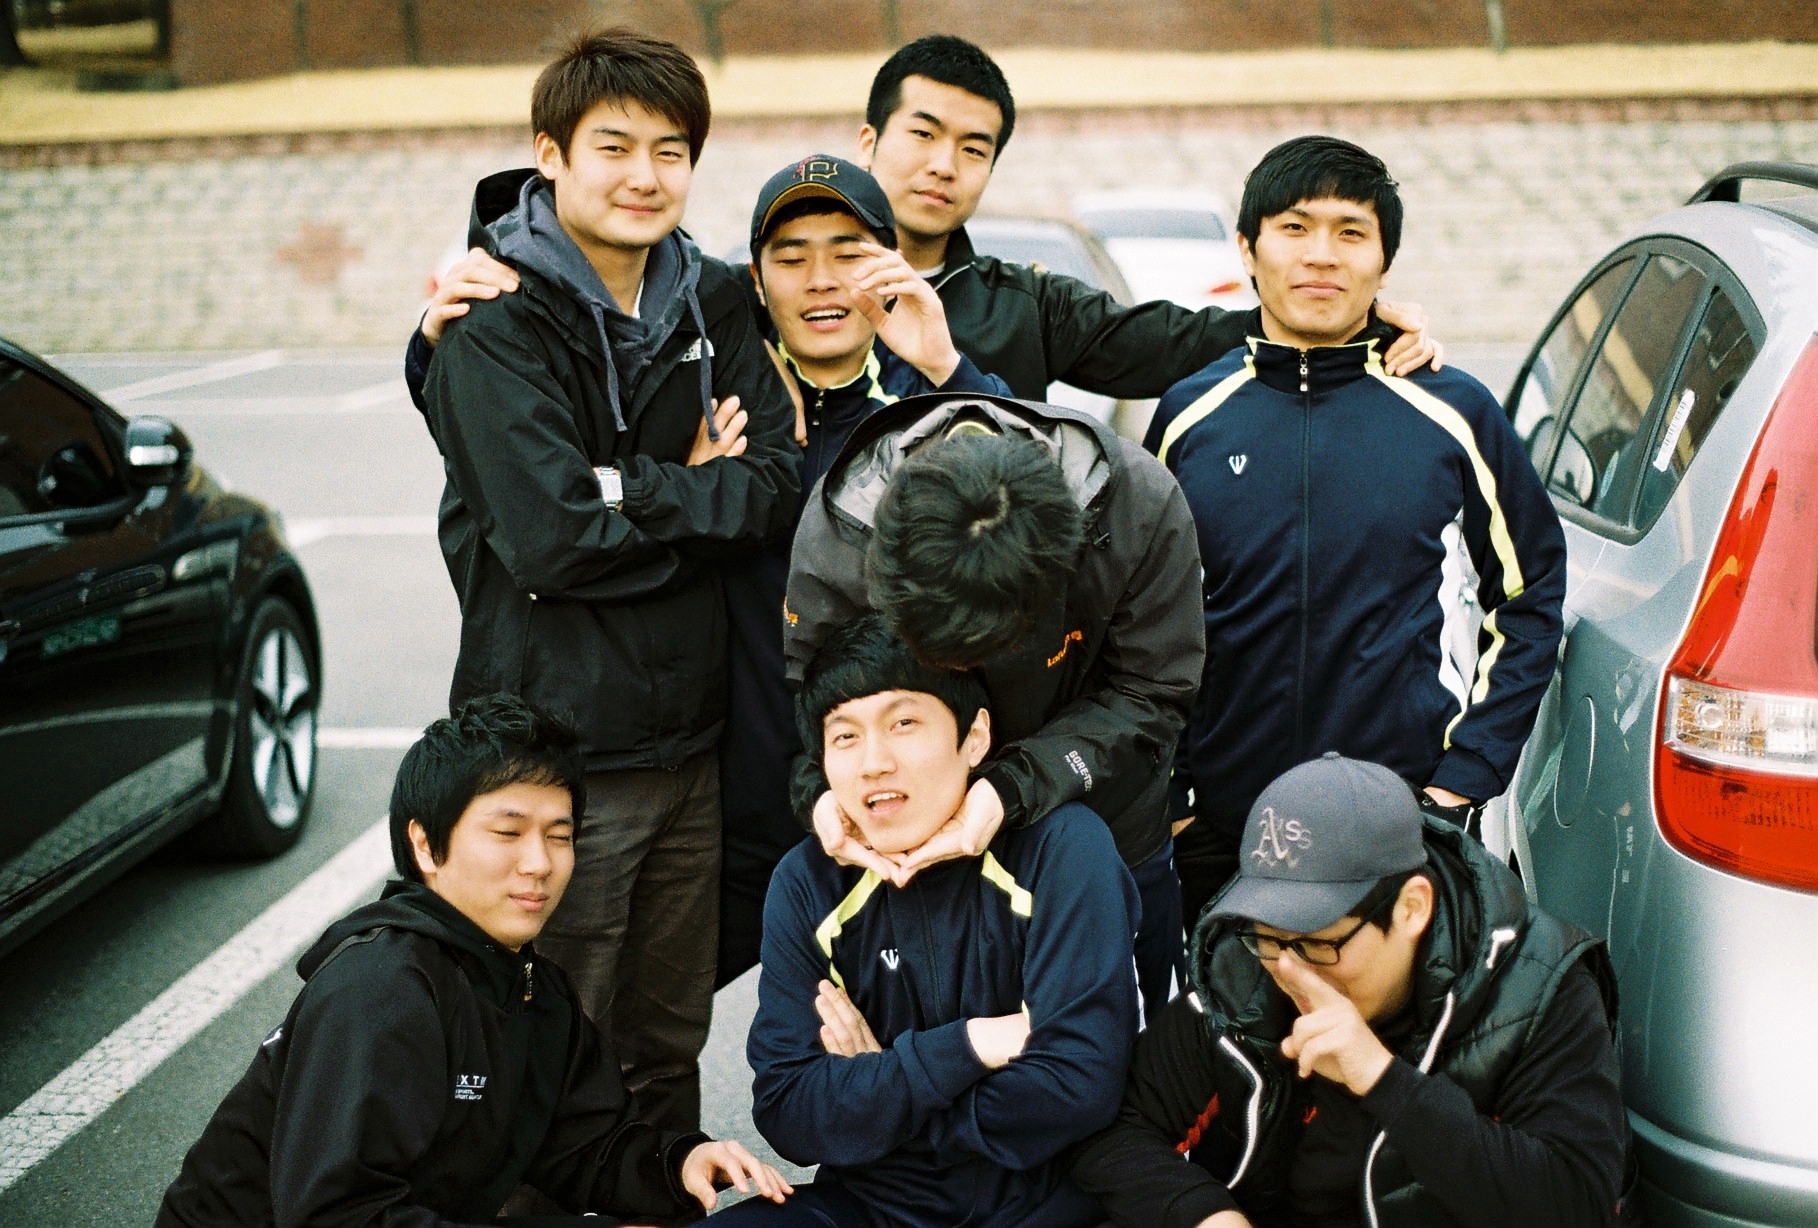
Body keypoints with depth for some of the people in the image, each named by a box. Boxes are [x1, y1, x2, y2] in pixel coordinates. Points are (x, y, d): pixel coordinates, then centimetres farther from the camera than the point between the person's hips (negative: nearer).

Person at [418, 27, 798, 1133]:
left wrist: (634, 496, -15)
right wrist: (701, 493, -8)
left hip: (690, 738, 6)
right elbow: (554, 535, -20)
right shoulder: (498, 326, -10)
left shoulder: (713, 304, 8)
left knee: (671, 1041, 17)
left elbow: (774, 490, -1)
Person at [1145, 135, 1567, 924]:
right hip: (1218, 830, 2)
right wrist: (1164, 793, 5)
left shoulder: (1453, 414, 1)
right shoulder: (1188, 416, 5)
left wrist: (1470, 770, -1)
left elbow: (1530, 594, 7)